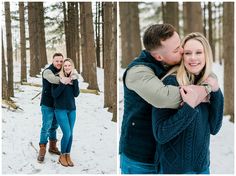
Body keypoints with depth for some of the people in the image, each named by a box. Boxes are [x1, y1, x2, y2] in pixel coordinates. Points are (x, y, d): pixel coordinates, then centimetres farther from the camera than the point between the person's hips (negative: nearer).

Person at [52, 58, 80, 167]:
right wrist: (62, 83, -23)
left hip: (72, 109, 4)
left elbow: (76, 94, -5)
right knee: (67, 133, -10)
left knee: (70, 134, 7)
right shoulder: (58, 77, -8)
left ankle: (68, 155, 23)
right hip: (60, 109, -4)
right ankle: (62, 156, 11)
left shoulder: (74, 77, 4)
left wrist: (75, 81, -15)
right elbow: (54, 94, -13)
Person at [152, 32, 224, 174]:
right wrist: (189, 107, -29)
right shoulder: (170, 83, -17)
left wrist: (216, 94, -11)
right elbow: (160, 135, -21)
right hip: (175, 167, -5)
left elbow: (214, 129, -3)